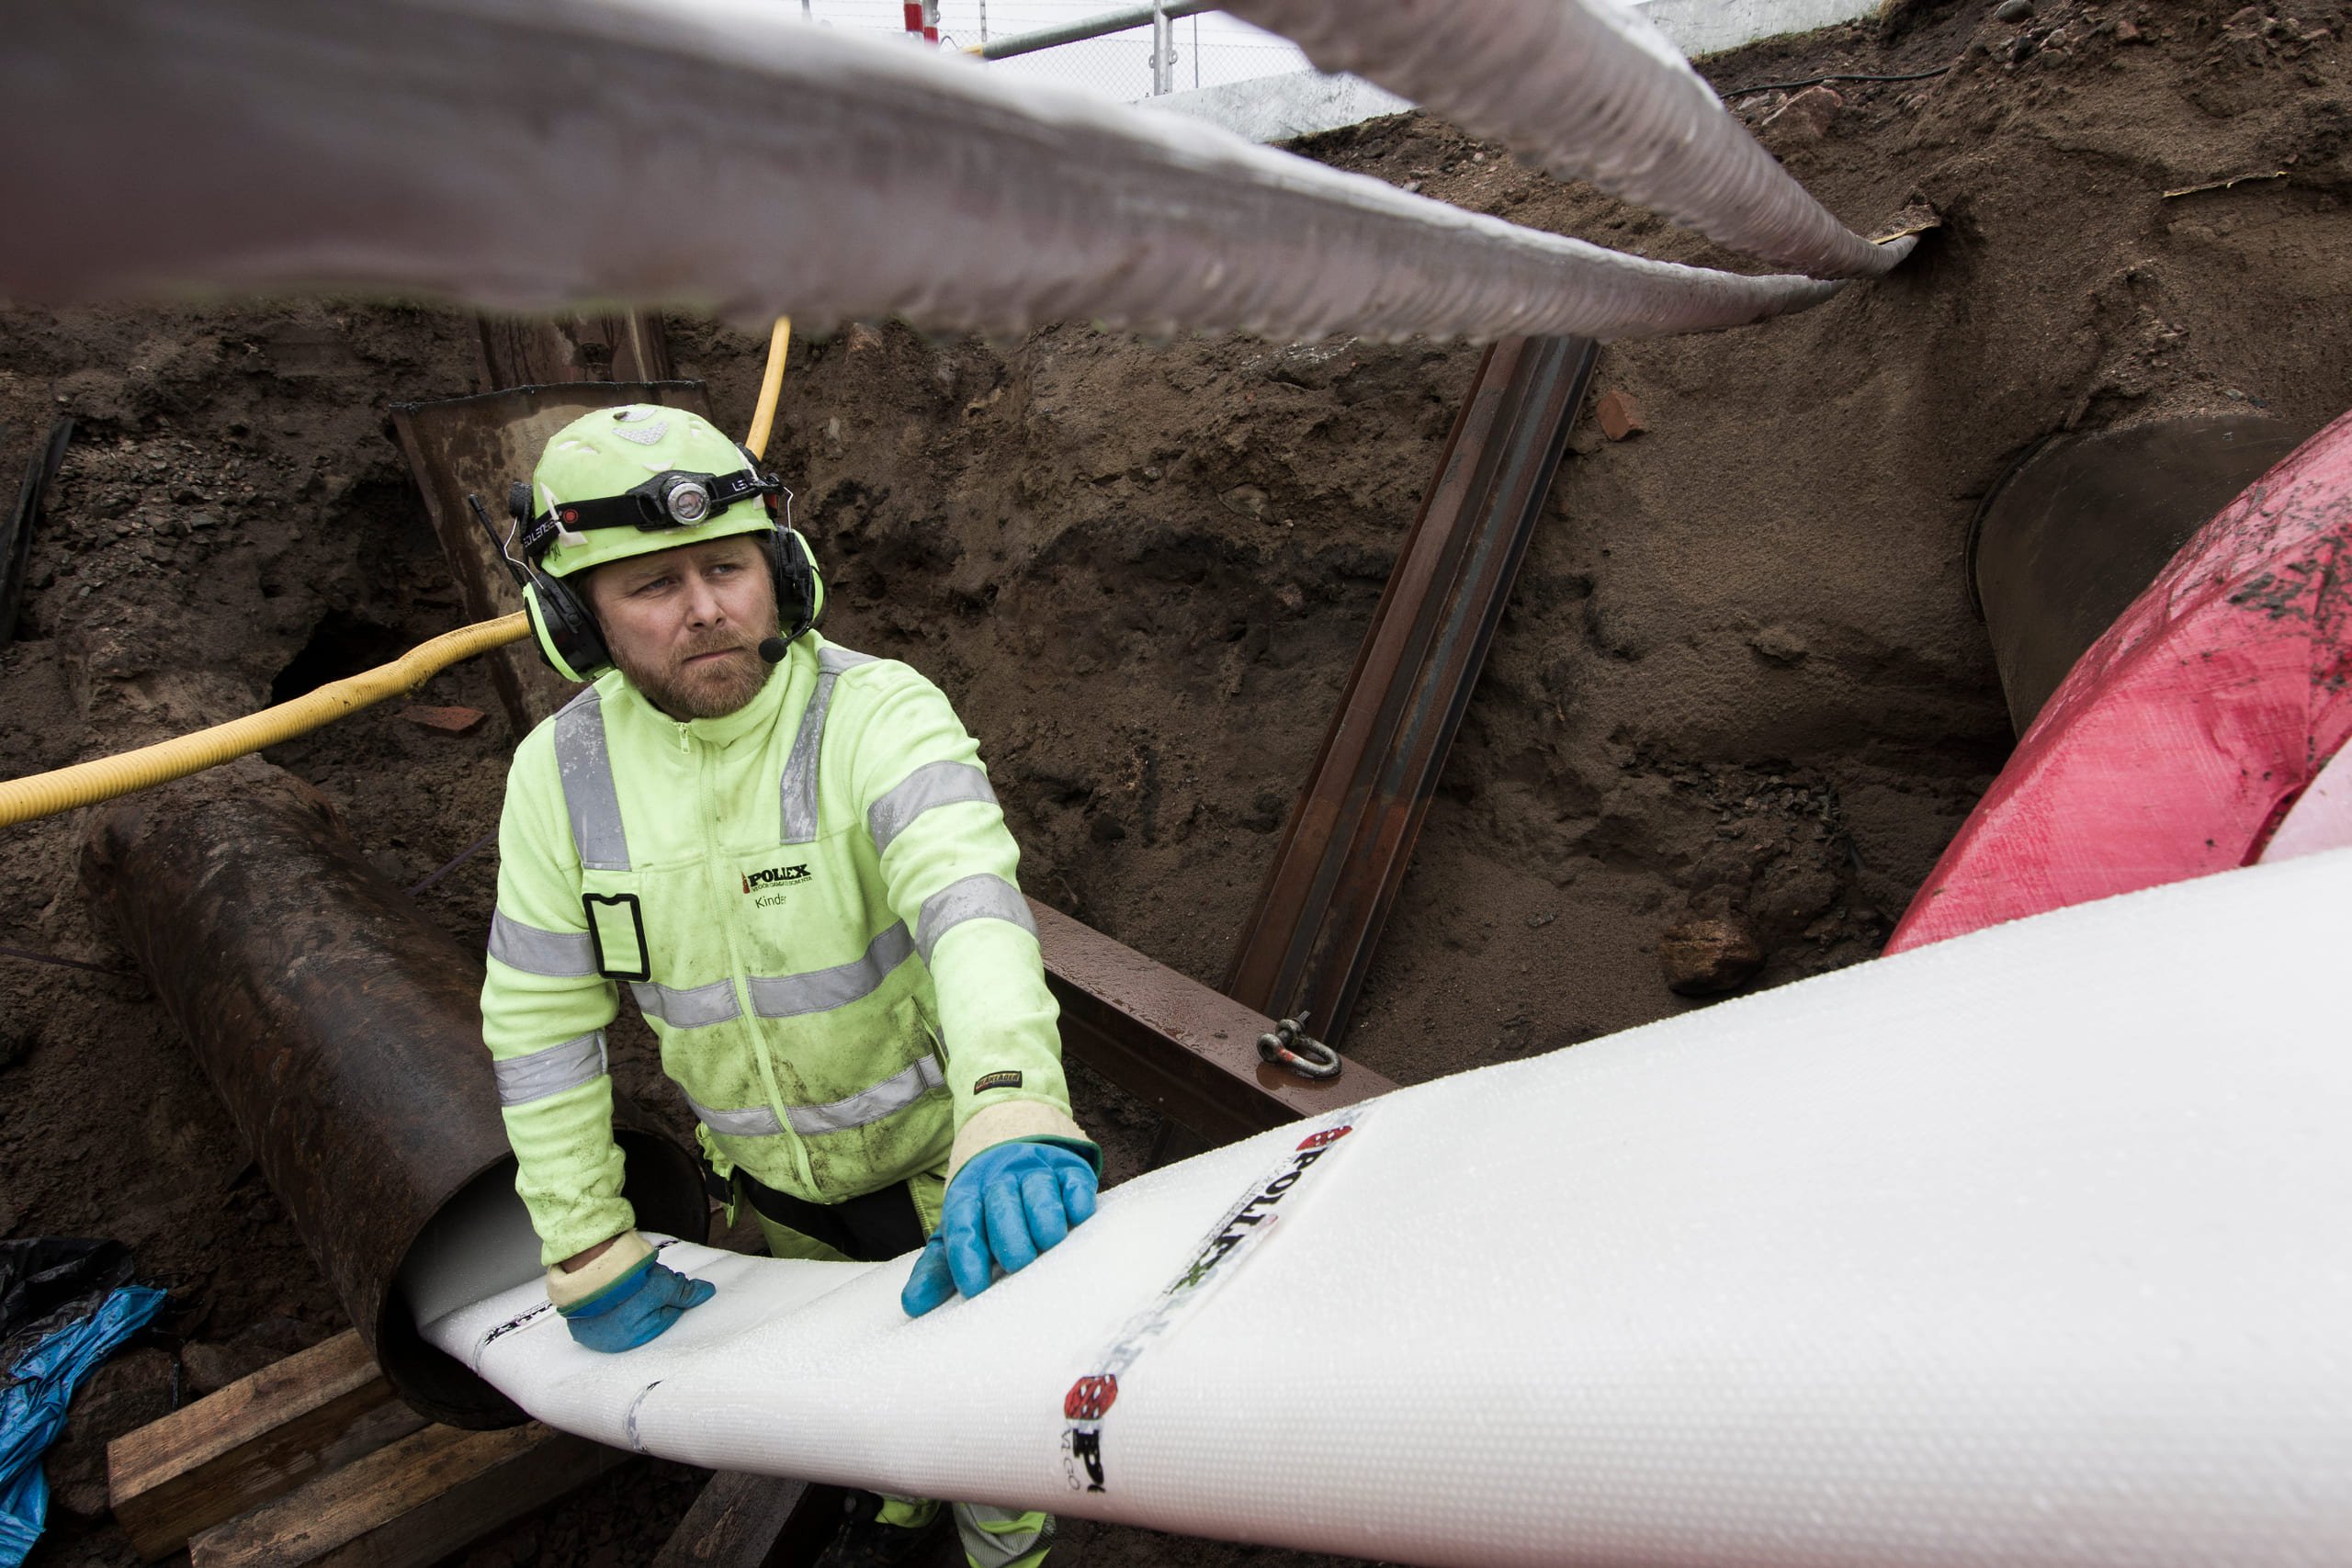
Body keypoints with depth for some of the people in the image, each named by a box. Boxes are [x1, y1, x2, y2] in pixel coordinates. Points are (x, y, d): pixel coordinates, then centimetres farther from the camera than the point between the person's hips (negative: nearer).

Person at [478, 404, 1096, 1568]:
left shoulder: (876, 712, -28)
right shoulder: (561, 772, -12)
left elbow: (970, 900, -45)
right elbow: (541, 1025, -6)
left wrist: (1014, 1112, -62)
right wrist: (588, 1254, -5)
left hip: (939, 1143, -4)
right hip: (771, 1169, 5)